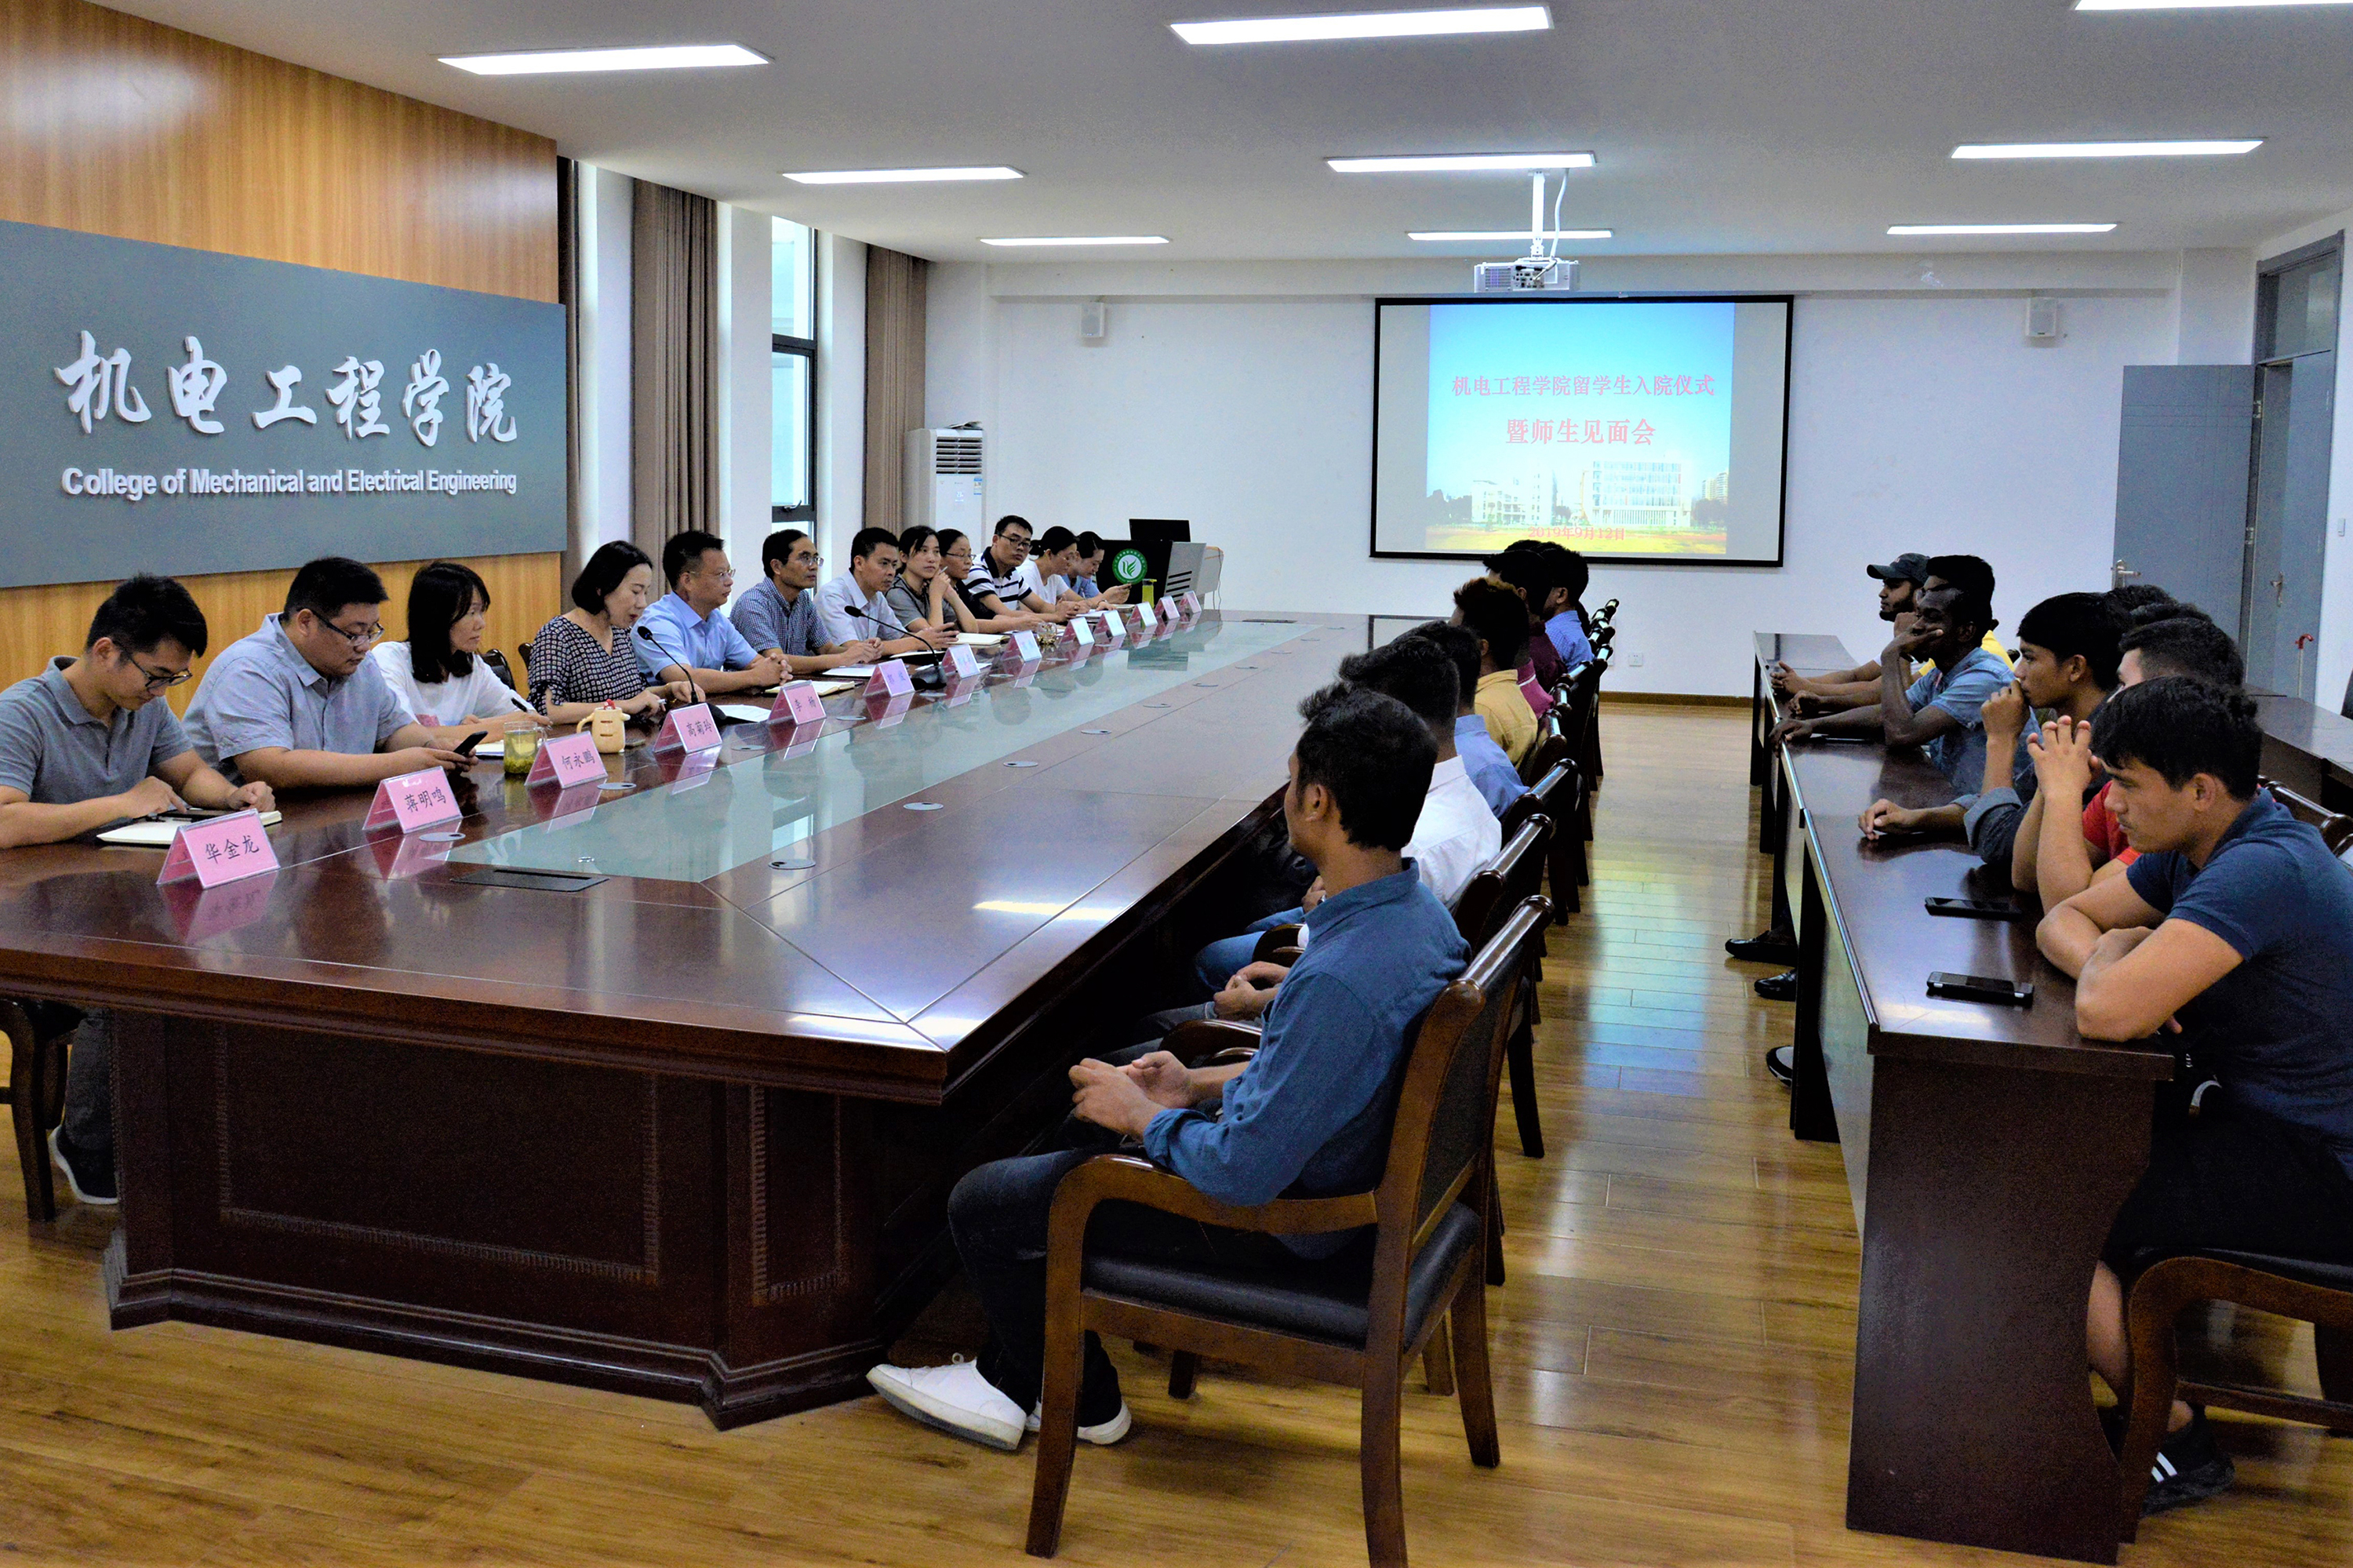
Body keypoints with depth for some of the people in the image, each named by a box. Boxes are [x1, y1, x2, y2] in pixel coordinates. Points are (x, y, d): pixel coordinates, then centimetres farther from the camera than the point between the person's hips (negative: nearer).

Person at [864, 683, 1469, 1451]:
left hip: (1283, 1223, -10)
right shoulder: (1418, 912, -5)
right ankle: (1017, 1372, 35)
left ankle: (1082, 1400, 26)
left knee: (981, 1205, 2)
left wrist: (1142, 1114, -14)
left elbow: (1247, 1172, -31)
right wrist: (1201, 1086, 5)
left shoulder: (1338, 981, -35)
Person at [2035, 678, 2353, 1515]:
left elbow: (2106, 1013, -36)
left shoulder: (2263, 870, -27)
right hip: (2261, 1124, 10)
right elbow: (2063, 919, 13)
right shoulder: (2194, 850, 4)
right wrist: (2116, 961, -10)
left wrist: (2112, 956, -12)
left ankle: (2179, 1442, -1)